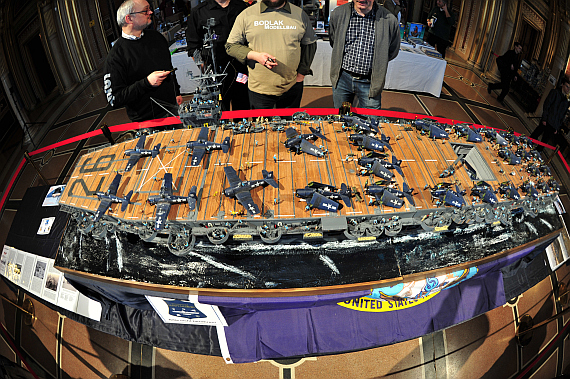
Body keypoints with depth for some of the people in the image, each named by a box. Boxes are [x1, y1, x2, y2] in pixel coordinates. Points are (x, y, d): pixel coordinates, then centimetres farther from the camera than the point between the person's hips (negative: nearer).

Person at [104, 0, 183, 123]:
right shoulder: (115, 56, -16)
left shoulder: (156, 37, 6)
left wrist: (177, 93, 18)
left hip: (173, 108, 6)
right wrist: (146, 83, -27)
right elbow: (114, 99, -20)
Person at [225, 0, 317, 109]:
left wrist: (301, 73, 3)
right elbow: (231, 45, 1)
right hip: (259, 88, -1)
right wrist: (255, 56, -15)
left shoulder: (300, 14, 4)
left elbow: (310, 44, 12)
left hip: (292, 87, 2)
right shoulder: (246, 15, -1)